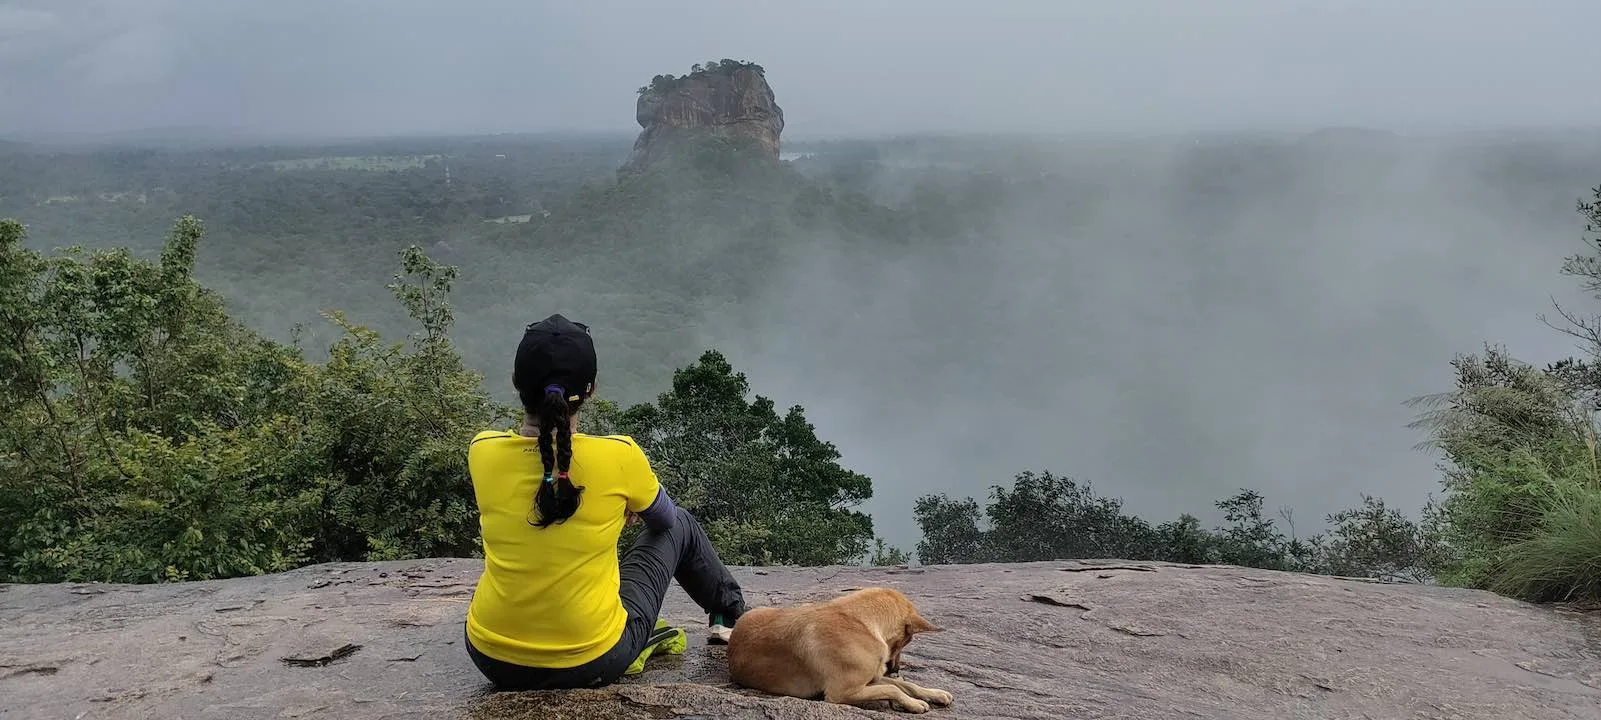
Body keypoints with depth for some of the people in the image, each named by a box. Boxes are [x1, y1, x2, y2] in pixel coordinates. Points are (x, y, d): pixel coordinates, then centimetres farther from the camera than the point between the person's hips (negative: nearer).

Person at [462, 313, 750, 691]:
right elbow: (664, 519, 4)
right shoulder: (618, 455, -18)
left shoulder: (481, 451, -10)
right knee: (681, 526, 20)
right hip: (593, 666, -2)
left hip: (493, 660, 3)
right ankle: (734, 617, 47)